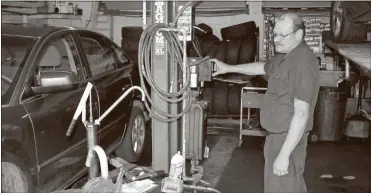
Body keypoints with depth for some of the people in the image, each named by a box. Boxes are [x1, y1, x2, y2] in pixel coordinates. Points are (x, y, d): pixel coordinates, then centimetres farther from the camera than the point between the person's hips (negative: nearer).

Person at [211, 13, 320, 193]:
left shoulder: (303, 62, -24)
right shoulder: (285, 56, 9)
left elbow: (301, 114, -27)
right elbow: (263, 67, 31)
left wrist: (284, 155, -28)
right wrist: (228, 68, 30)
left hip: (289, 139, -10)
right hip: (277, 135, 10)